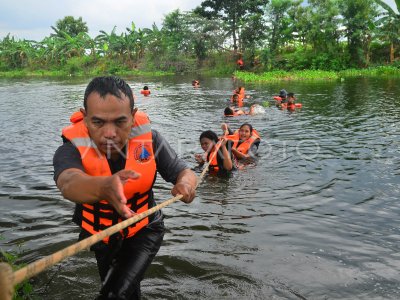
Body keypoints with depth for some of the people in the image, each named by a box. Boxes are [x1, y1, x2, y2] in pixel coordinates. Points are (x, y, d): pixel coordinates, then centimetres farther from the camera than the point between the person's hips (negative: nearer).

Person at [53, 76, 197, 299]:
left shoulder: (149, 138, -24)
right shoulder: (72, 149, -30)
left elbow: (185, 173, -22)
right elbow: (69, 184, -51)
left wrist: (186, 184, -47)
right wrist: (104, 187, -74)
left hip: (145, 231, -1)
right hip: (102, 236, 1)